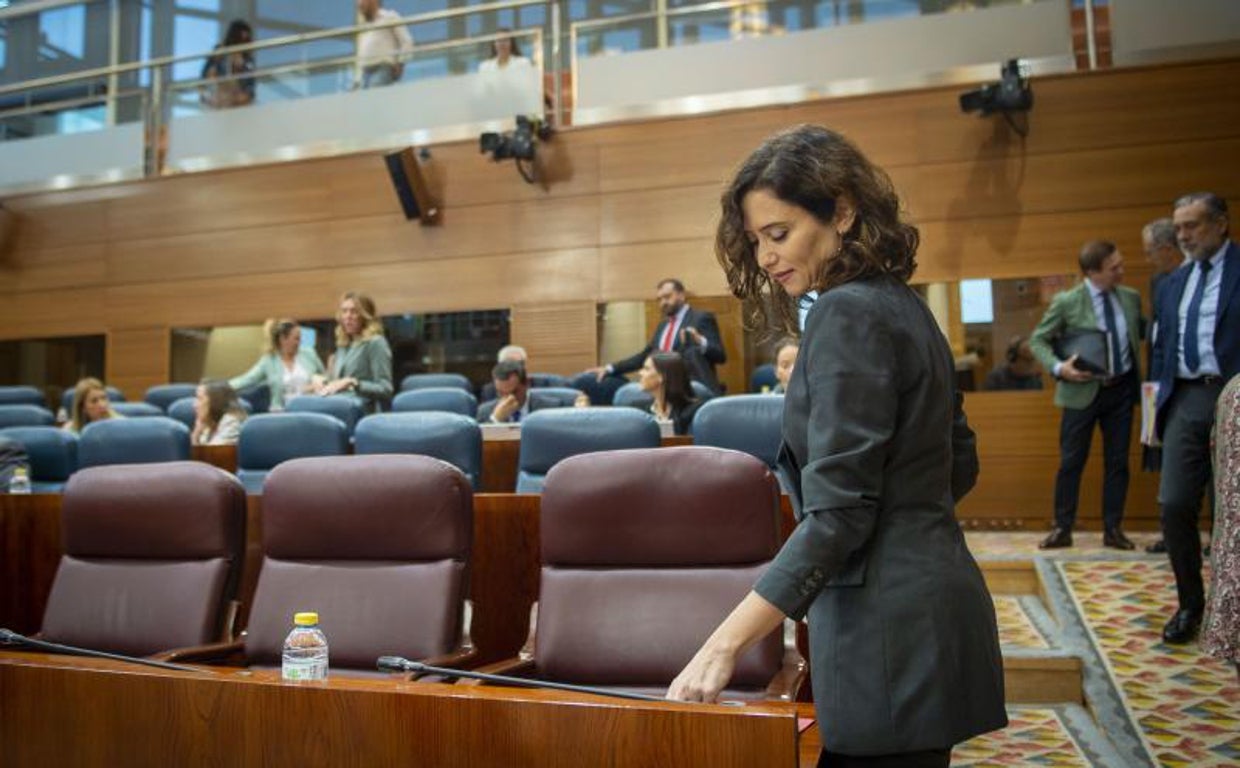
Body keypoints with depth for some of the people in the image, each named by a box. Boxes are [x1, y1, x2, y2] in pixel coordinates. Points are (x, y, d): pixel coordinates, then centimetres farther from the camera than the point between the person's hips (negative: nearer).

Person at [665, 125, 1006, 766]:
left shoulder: (848, 312, -16)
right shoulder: (902, 305, 12)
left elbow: (836, 513, -23)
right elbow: (959, 462, 19)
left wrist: (724, 644, -24)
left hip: (890, 626, -10)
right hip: (927, 599, 10)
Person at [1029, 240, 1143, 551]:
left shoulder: (1131, 297, 3)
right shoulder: (1066, 302, -9)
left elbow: (1144, 331, 16)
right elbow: (1038, 340, -3)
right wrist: (1058, 367, -18)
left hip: (1122, 389, 4)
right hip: (1083, 390, -3)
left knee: (1117, 461, 9)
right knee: (1071, 462, 2)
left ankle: (1113, 529, 20)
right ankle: (1062, 528, 13)